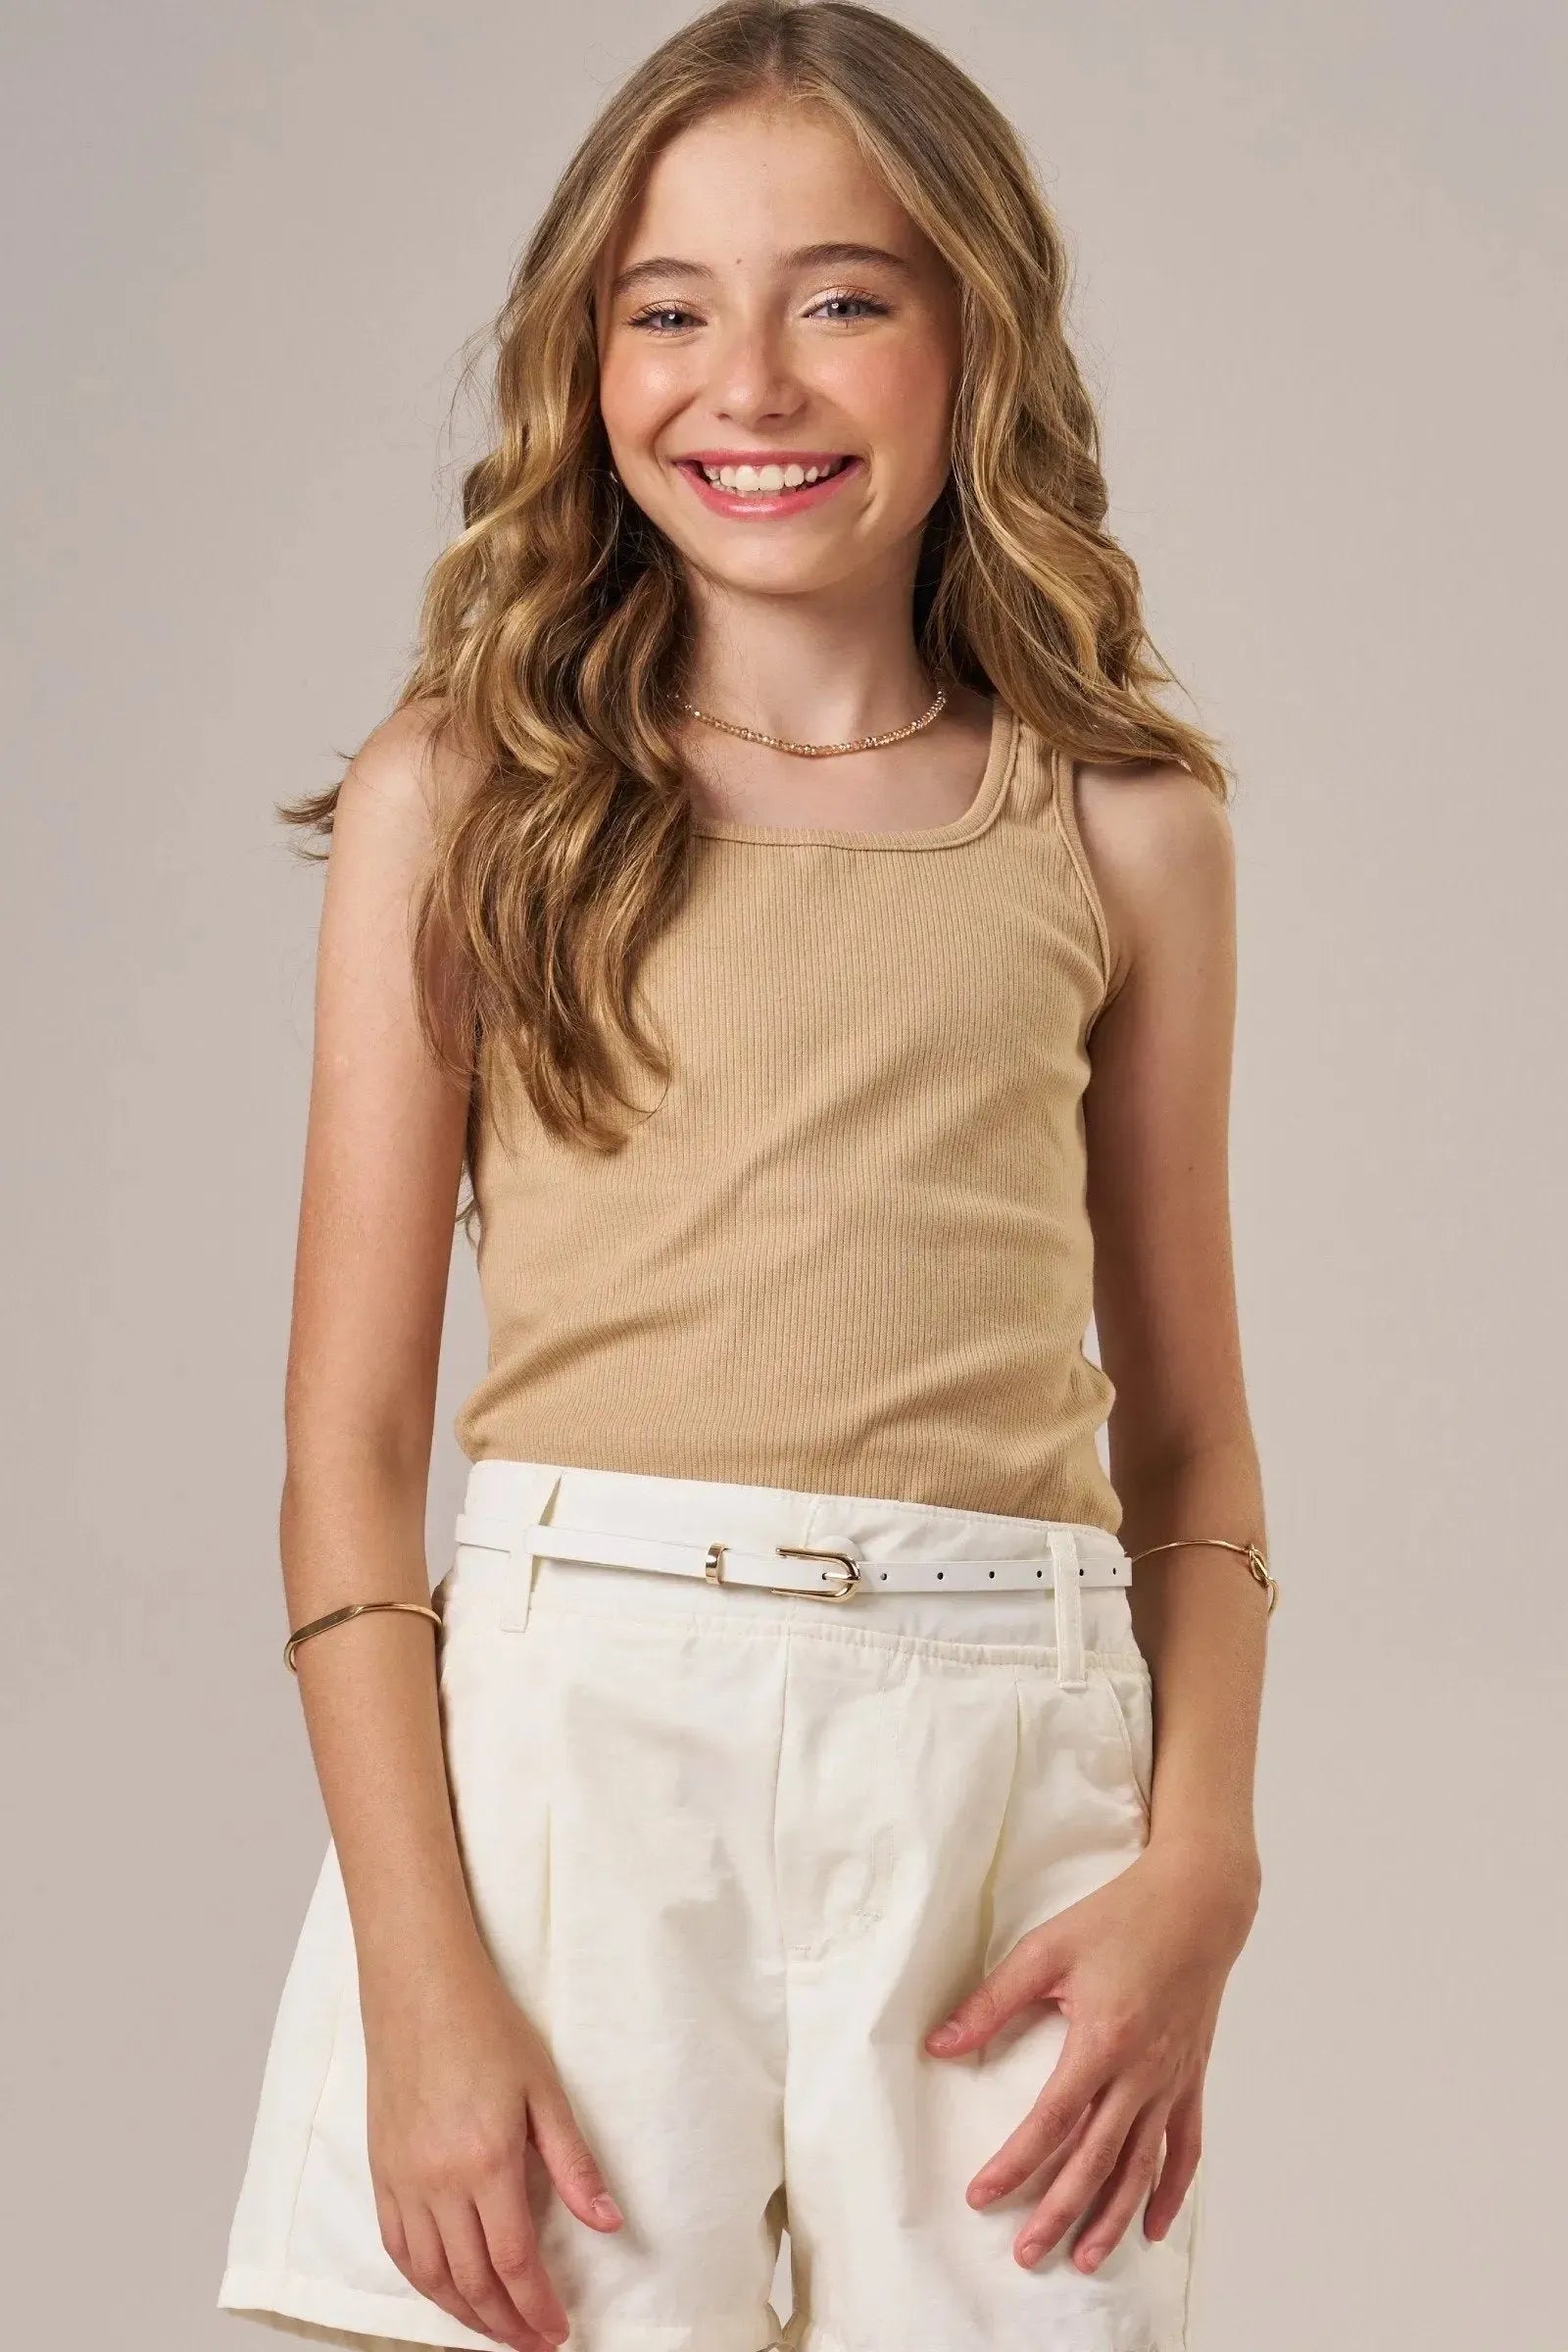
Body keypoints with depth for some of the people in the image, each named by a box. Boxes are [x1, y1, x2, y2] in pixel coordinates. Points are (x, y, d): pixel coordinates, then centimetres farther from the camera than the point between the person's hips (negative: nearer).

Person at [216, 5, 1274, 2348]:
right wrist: (422, 1981, -9)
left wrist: (1202, 1869, -3)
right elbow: (348, 1443, 0)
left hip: (1007, 1775, 2)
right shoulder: (458, 799, 2)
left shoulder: (1121, 827, 7)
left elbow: (1191, 1439, 12)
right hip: (566, 1732, -1)